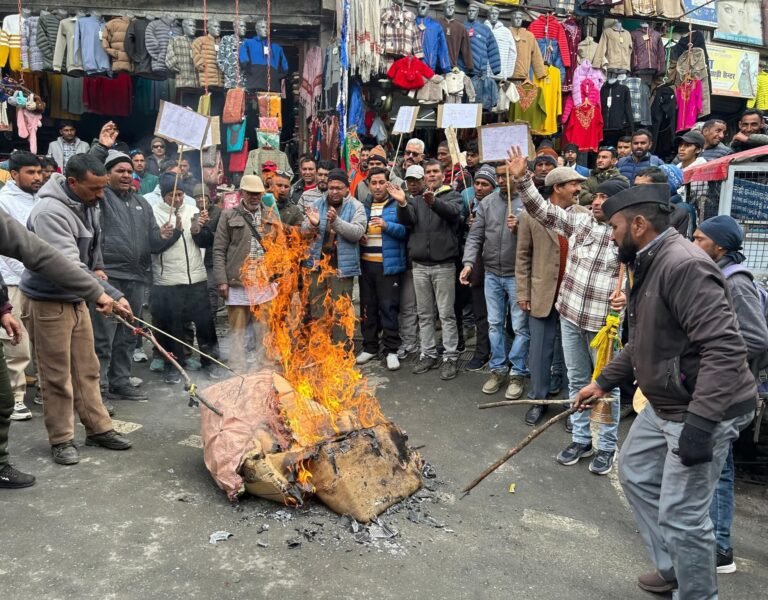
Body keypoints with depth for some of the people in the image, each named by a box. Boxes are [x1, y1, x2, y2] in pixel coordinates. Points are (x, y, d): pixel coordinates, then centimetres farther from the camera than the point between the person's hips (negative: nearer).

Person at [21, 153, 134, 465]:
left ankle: (99, 428, 24)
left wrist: (97, 269, 7)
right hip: (47, 302, -8)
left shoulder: (87, 205, 2)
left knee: (87, 369, 14)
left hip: (76, 299, 8)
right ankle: (61, 439, 16)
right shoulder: (50, 212, -26)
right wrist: (111, 294, -37)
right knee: (57, 376, 2)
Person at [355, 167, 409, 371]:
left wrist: (387, 225, -22)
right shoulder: (364, 206, 14)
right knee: (367, 306, 11)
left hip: (388, 264, -5)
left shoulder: (397, 205, -1)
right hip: (366, 263, 5)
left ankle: (391, 350, 5)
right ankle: (370, 347, 22)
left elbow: (406, 230, -10)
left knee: (388, 306, -3)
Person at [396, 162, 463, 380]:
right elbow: (407, 221, -5)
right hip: (419, 265, 4)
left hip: (444, 264, -4)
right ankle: (428, 354, 22)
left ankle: (450, 358, 9)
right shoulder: (416, 199, 11)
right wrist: (402, 204, -27)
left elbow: (453, 212, -21)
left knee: (446, 314, 1)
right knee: (424, 314, 11)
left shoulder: (452, 195, 2)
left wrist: (434, 201, -41)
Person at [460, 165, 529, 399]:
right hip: (491, 273, 4)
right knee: (494, 324, 12)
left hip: (518, 274, -4)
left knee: (520, 326, 3)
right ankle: (498, 369, 25)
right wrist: (468, 262, -9)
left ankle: (517, 373, 15)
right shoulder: (486, 202, 5)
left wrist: (520, 229, -25)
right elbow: (475, 236, 3)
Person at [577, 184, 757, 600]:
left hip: (704, 410, -11)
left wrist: (700, 422, -32)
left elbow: (725, 349, -30)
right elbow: (642, 343, 19)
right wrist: (603, 381, 18)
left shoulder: (684, 265, -25)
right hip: (665, 404, 11)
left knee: (680, 515, -3)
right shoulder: (650, 265, 9)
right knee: (635, 472, 22)